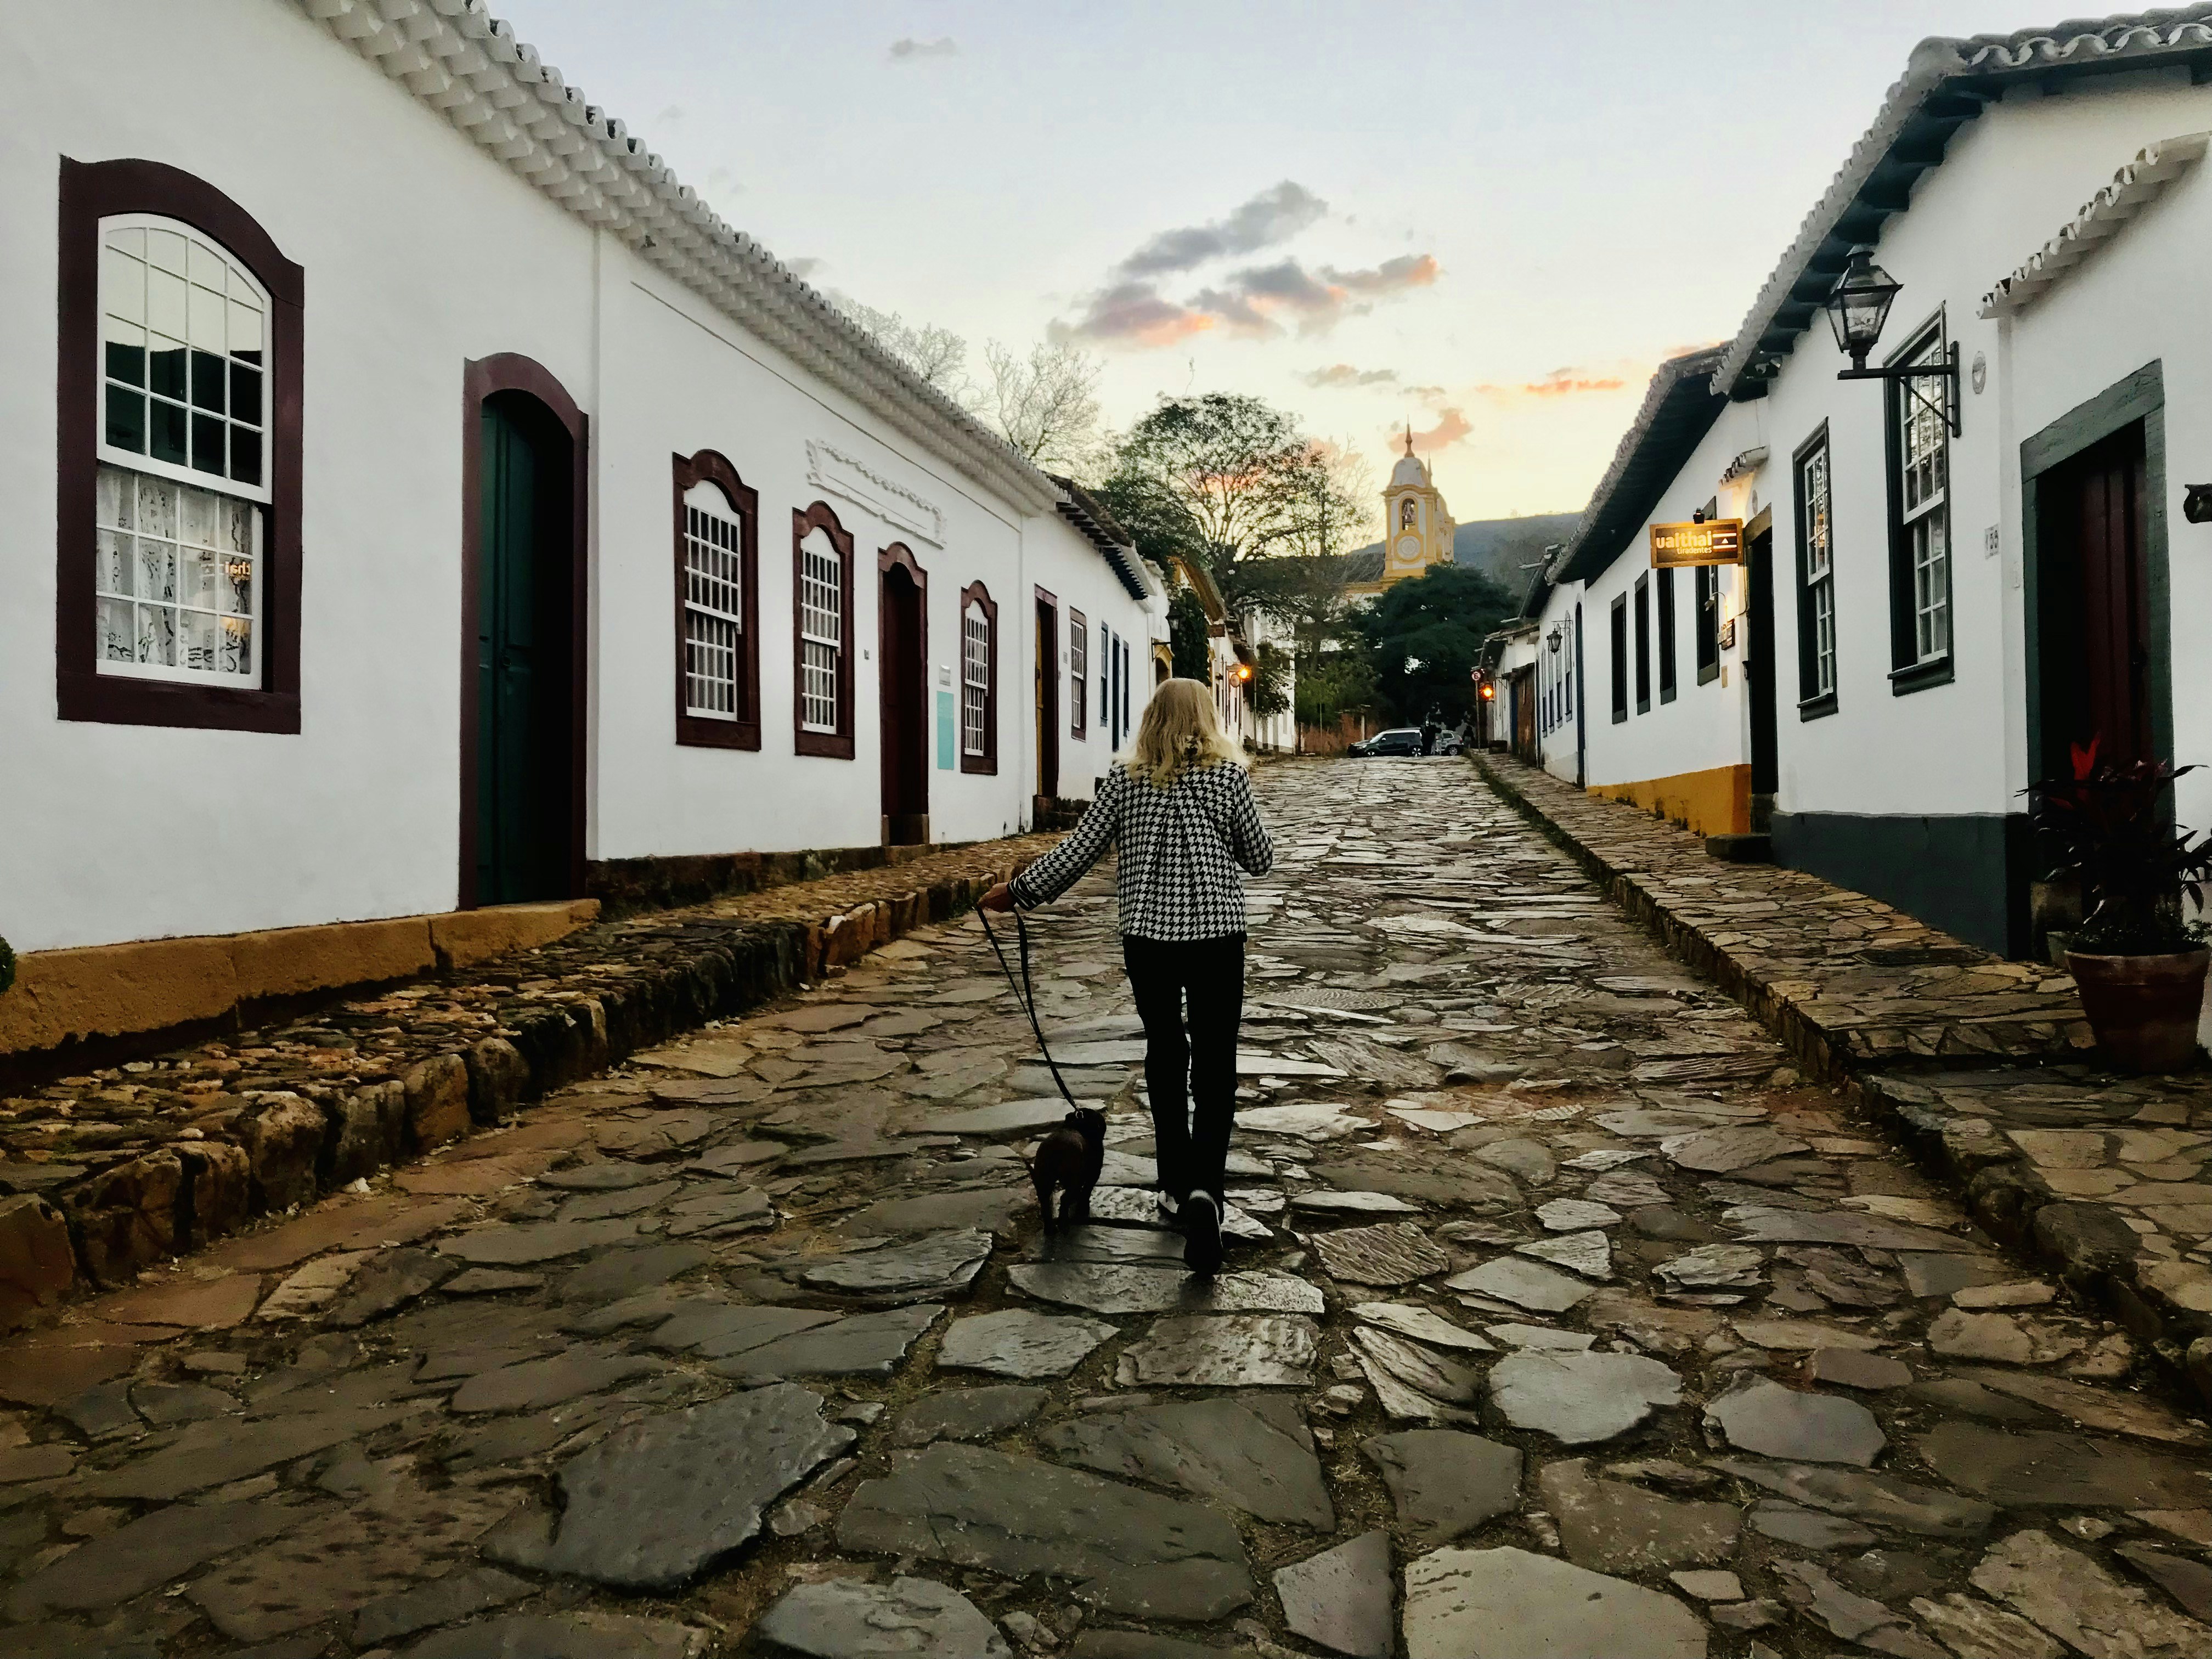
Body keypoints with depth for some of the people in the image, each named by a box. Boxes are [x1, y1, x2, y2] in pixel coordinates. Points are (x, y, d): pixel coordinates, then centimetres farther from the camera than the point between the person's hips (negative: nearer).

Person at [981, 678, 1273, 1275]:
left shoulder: (1126, 778, 1)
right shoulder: (1228, 774, -2)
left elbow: (1078, 853, 0)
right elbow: (1260, 859, 3)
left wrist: (1018, 892, 13)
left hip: (1147, 935, 2)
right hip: (1216, 934, -2)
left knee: (1164, 1053, 17)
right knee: (1214, 1065, 1)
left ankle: (1176, 1184, 23)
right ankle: (1204, 1187, -18)